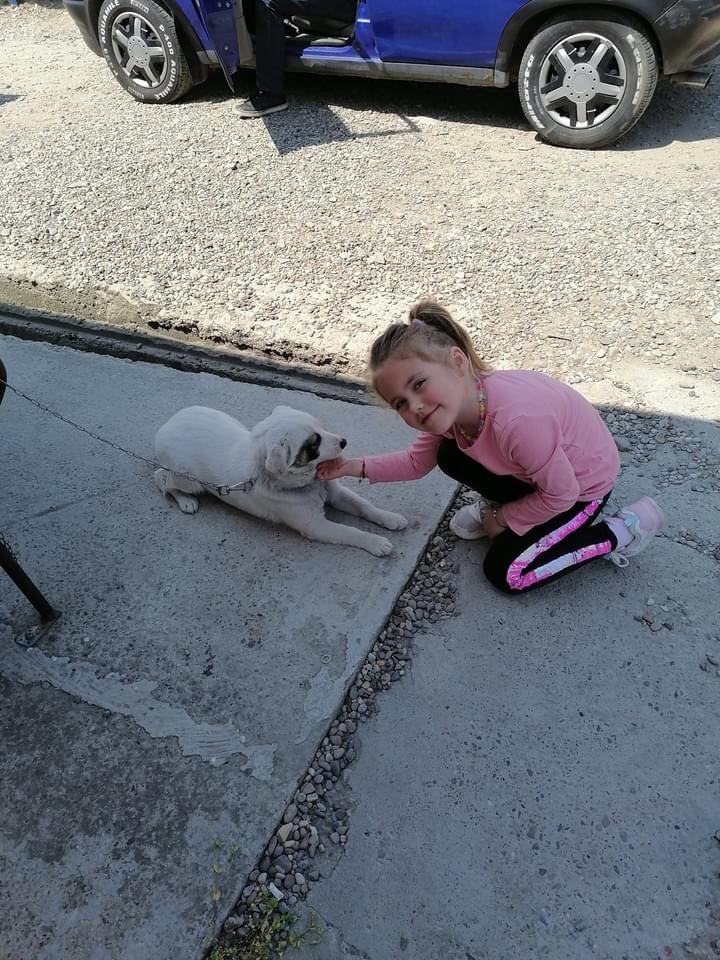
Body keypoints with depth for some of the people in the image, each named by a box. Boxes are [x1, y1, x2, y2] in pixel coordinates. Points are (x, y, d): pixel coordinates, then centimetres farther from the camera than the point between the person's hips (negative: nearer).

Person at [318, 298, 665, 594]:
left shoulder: (516, 419, -42)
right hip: (537, 472, 6)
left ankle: (619, 532, 4)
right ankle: (498, 508, 19)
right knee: (451, 457, -6)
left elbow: (562, 494, -26)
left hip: (582, 485, -6)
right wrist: (355, 467, -13)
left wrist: (505, 520, -11)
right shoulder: (451, 402, -18)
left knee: (505, 573, -4)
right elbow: (416, 461, -2)